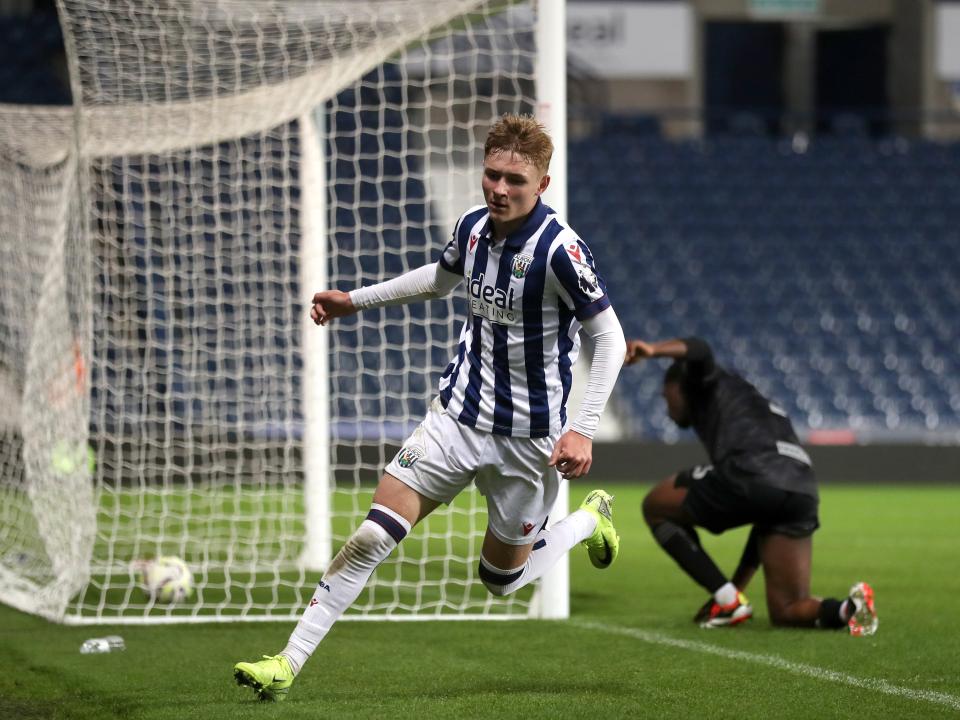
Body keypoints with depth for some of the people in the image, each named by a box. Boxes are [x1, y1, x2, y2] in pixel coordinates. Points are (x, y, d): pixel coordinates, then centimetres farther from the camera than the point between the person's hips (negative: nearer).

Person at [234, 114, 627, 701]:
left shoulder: (559, 249, -21)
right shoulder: (473, 226, -1)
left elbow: (610, 339, -15)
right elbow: (441, 278, 23)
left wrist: (583, 429, -21)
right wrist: (356, 300, 25)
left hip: (527, 437, -4)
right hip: (457, 415, 4)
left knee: (503, 580, 12)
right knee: (372, 537, -9)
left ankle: (590, 519, 41)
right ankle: (289, 664, -6)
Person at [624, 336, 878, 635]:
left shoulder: (711, 386, 26)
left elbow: (699, 351, -2)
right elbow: (766, 524, 45)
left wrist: (652, 349, -21)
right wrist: (737, 585, 50)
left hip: (749, 478, -7)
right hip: (802, 495, 7)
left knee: (655, 507, 19)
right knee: (786, 611, 16)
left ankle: (727, 602, 6)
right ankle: (849, 608, -16)